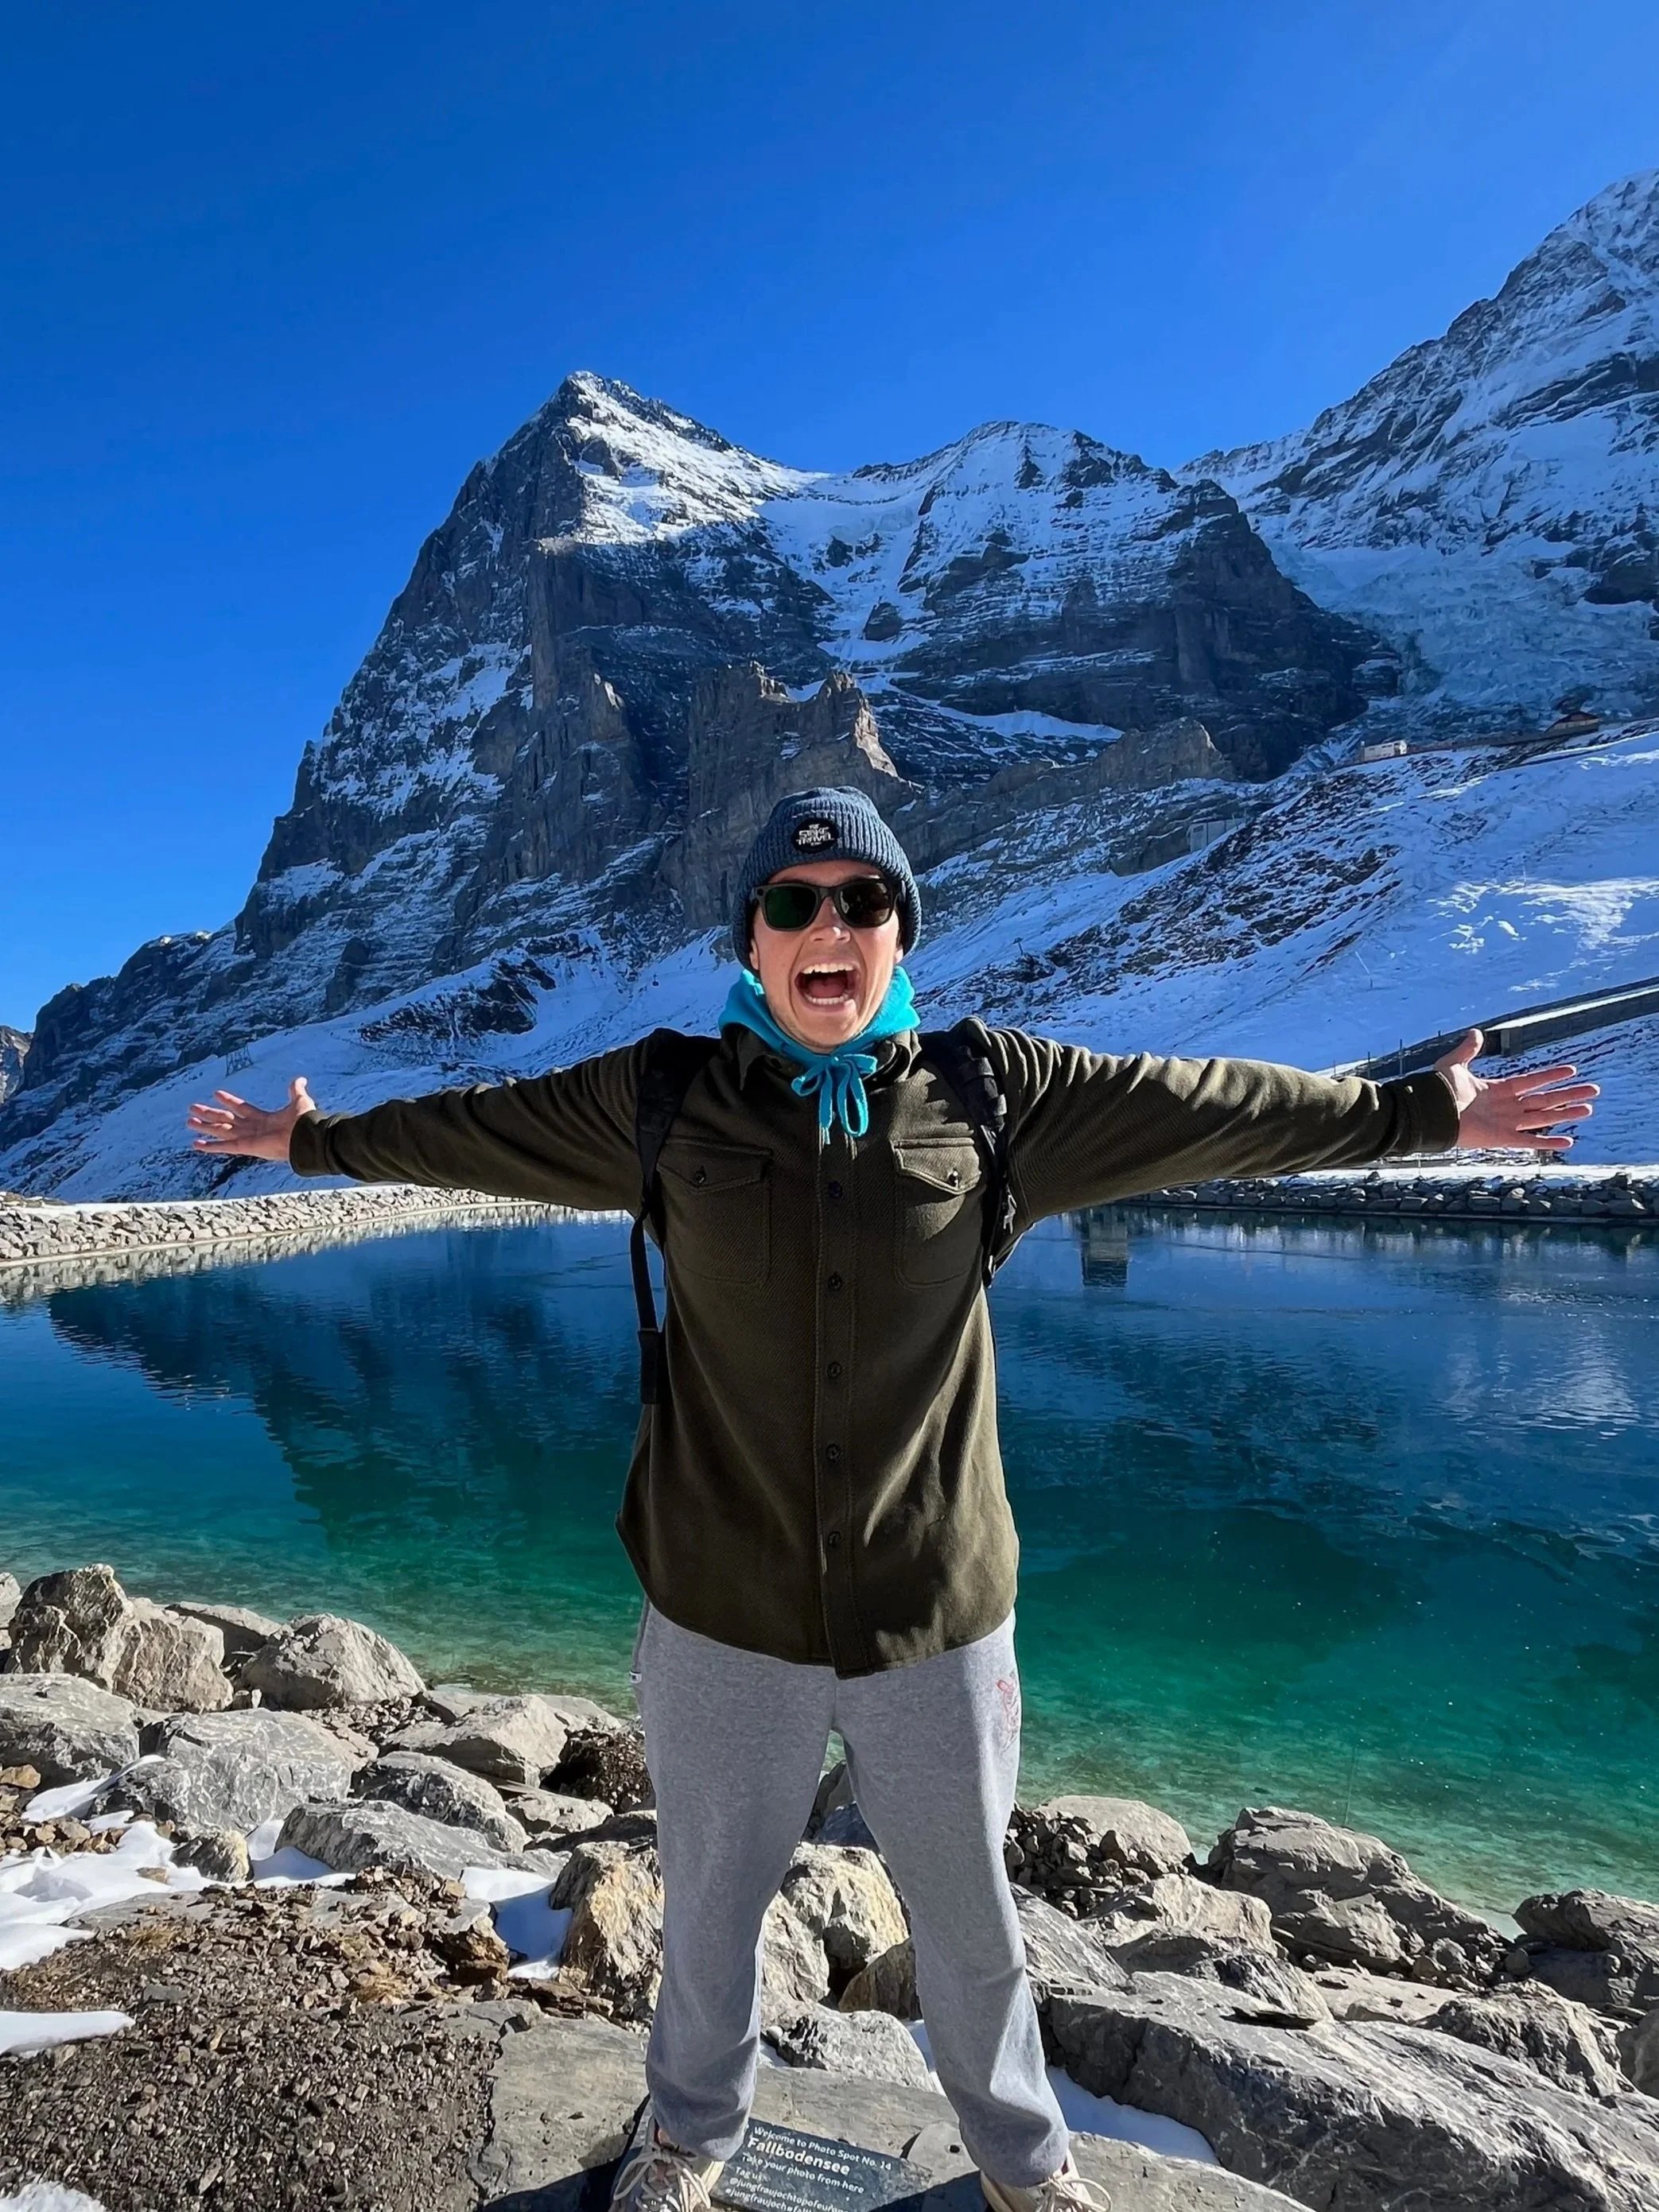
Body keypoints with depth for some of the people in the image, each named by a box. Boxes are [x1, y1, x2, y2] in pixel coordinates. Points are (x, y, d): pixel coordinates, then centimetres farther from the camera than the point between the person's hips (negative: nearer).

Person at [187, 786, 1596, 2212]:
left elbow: (1209, 1109, 2)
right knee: (711, 1903, 23)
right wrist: (316, 1140, 19)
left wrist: (1418, 1115, 10)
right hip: (722, 1611, 1)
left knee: (970, 1915, 22)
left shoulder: (994, 1092, -6)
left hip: (936, 1613, 0)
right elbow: (473, 1128, 8)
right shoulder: (663, 1100, -6)